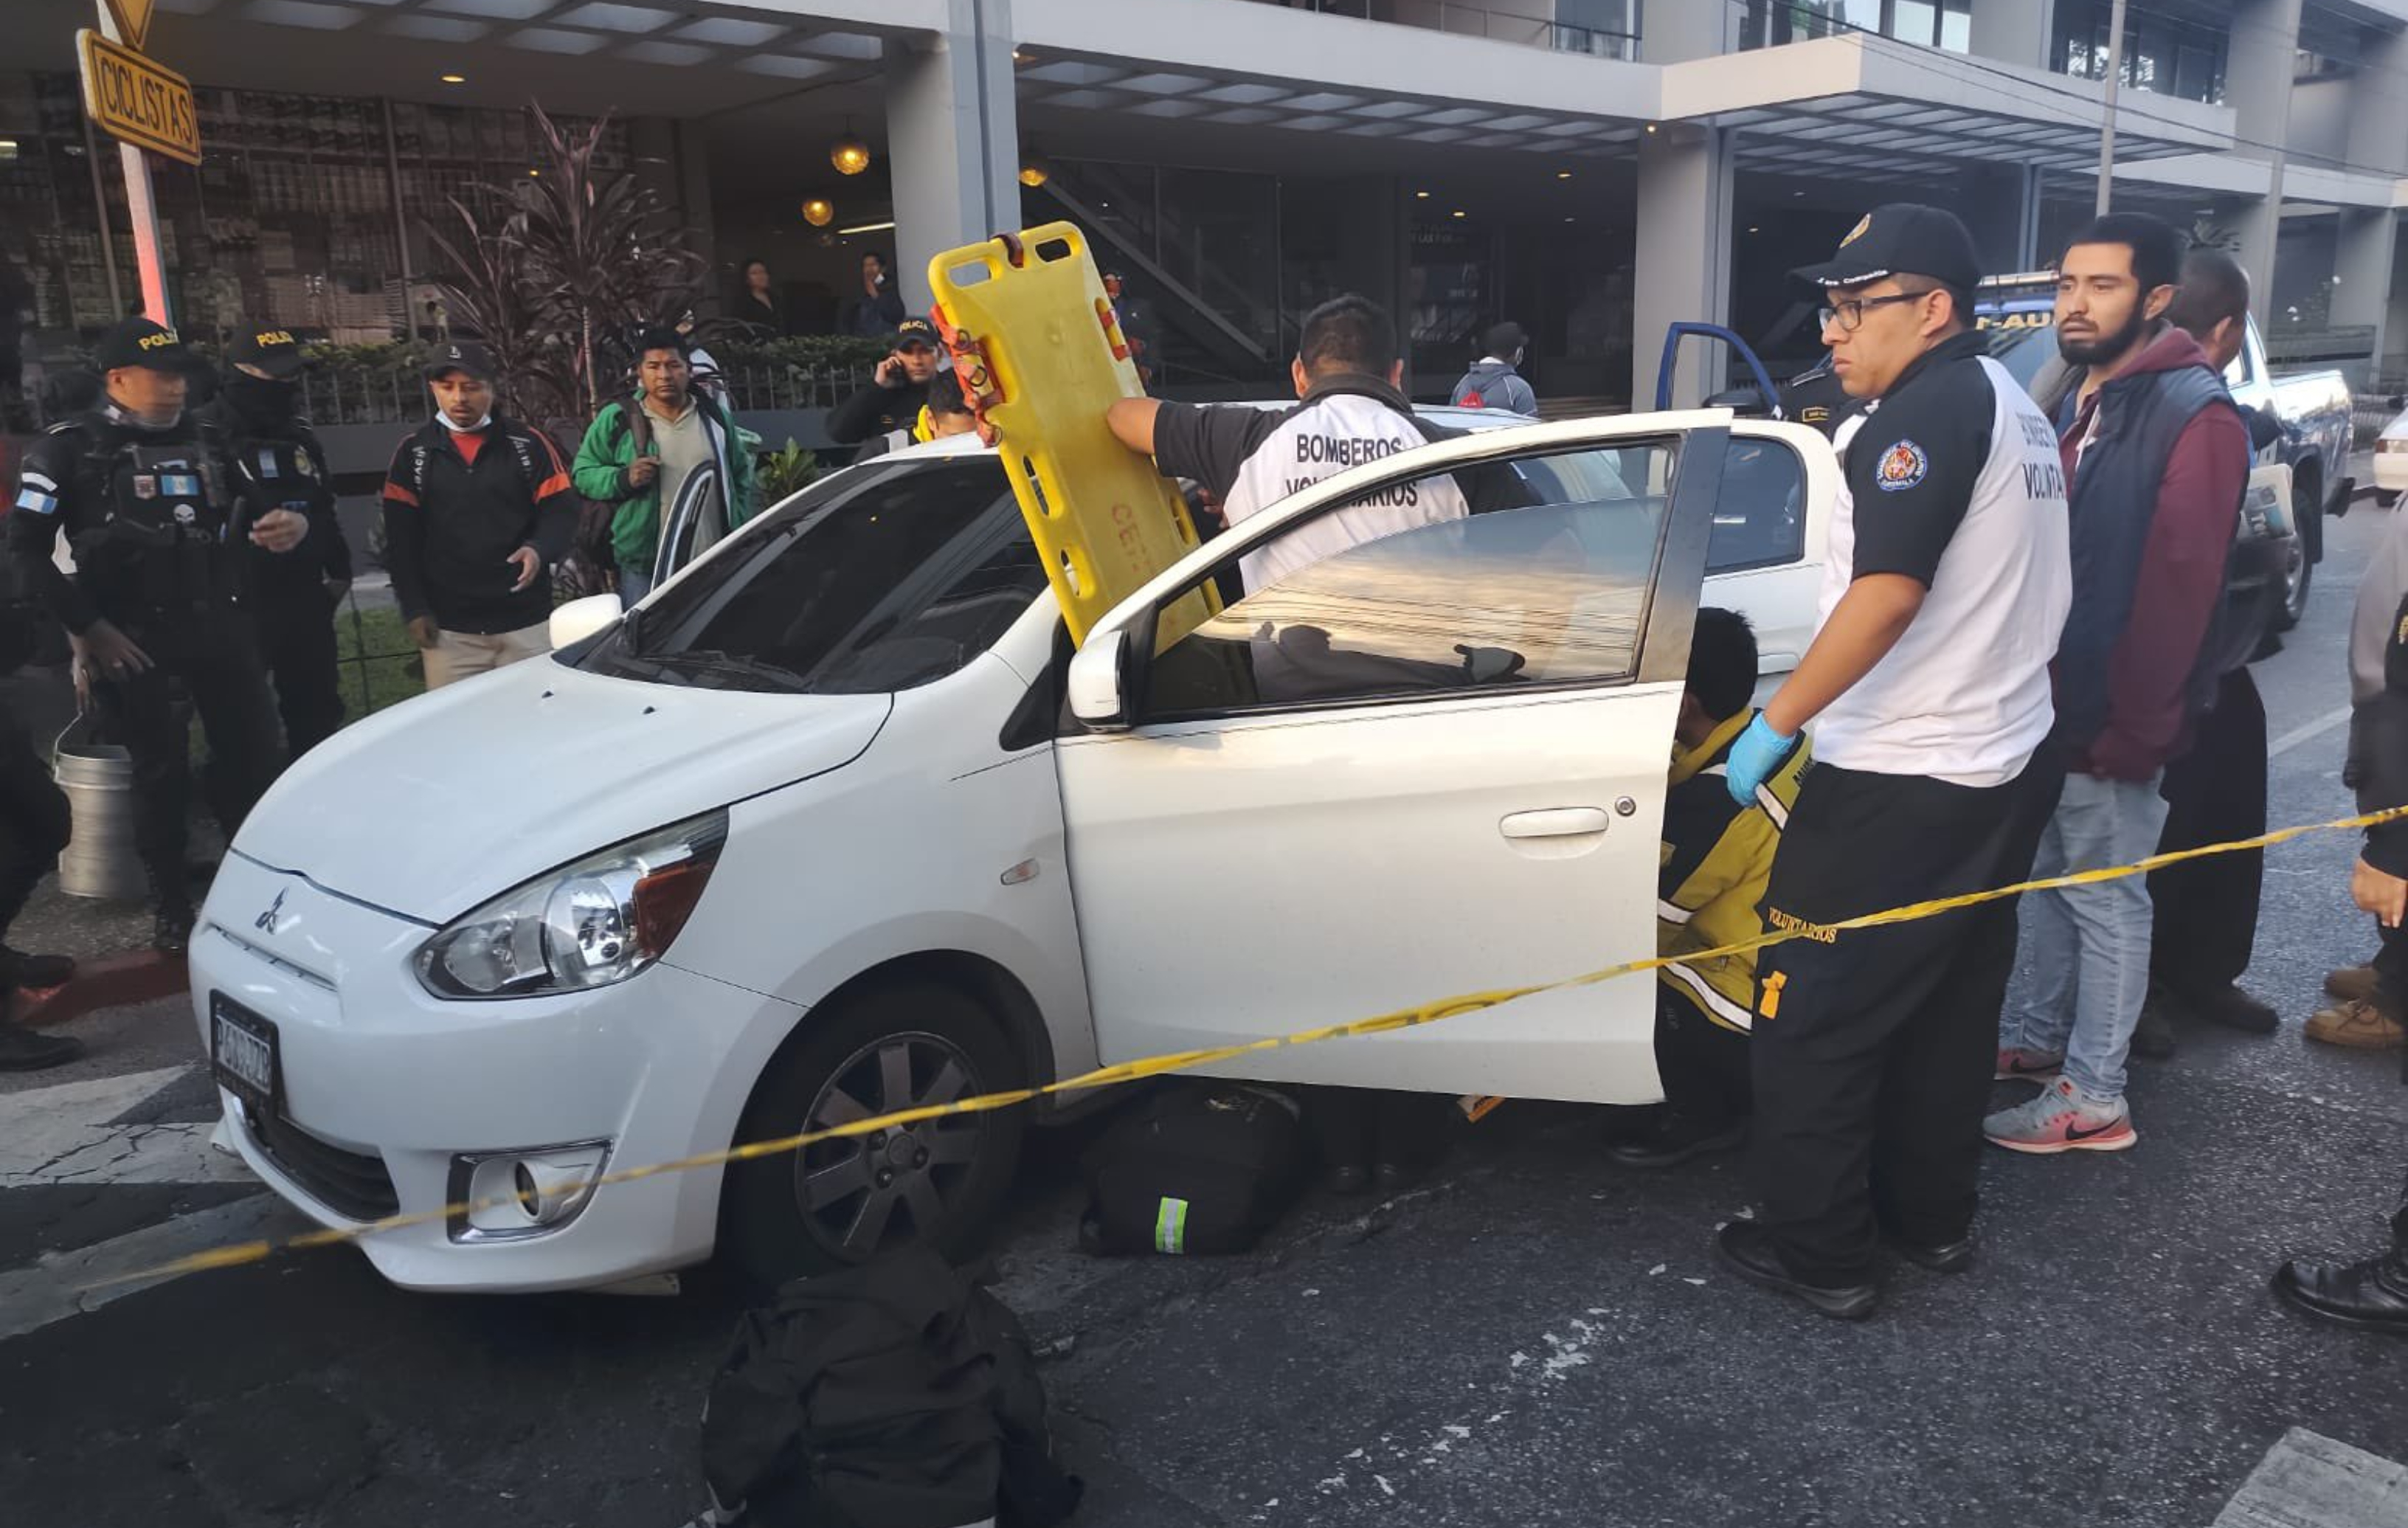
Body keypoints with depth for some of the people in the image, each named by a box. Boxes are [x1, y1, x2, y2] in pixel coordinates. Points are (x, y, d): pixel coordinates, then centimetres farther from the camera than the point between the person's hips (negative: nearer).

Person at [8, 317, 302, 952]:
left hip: (220, 626, 4)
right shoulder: (72, 447, -4)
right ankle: (170, 905, 16)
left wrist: (288, 525, -5)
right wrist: (86, 627, -12)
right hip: (134, 639, -4)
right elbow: (26, 550, -7)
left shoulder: (205, 439, 10)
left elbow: (237, 520, 20)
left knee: (254, 755, 6)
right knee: (163, 773, 1)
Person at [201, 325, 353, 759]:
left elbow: (324, 508, 22)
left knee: (318, 707, 15)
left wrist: (339, 570, 18)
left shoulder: (300, 434, 12)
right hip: (240, 603, -7)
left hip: (306, 598, 7)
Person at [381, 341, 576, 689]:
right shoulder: (414, 453, 7)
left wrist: (539, 550, -21)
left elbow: (561, 511, 1)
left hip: (527, 622, -1)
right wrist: (414, 610, -2)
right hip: (448, 629, 1)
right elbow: (401, 538, 6)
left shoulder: (528, 443, 3)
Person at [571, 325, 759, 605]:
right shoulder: (616, 419, -1)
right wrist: (623, 479, -17)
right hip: (644, 565, -2)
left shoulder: (714, 415, 8)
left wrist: (740, 530, 9)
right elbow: (582, 473, 2)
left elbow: (741, 473, 17)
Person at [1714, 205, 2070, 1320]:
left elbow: (1888, 592, -27)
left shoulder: (1930, 409, -17)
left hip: (1897, 785, -10)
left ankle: (1818, 1256, 10)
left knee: (1811, 1020, 0)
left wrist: (1774, 725, -23)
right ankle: (1933, 1218, 32)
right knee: (1947, 1013, 19)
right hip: (2004, 768, 10)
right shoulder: (2013, 409, 14)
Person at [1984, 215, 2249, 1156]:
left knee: (2105, 897, 1)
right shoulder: (2071, 402, 12)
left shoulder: (2194, 416, -15)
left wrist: (2130, 727, -21)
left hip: (2110, 717, -8)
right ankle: (2044, 1033, 35)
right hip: (2046, 698, 8)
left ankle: (2093, 1096, 12)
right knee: (2050, 881, 19)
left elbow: (2178, 588, -20)